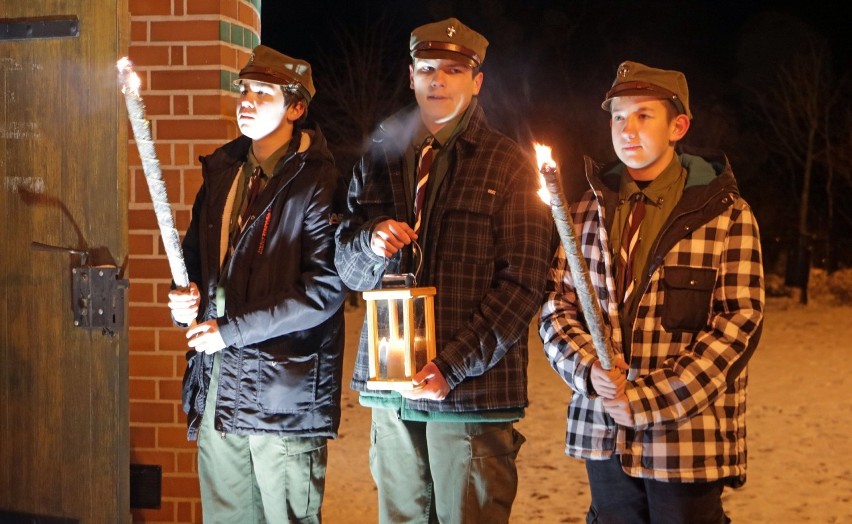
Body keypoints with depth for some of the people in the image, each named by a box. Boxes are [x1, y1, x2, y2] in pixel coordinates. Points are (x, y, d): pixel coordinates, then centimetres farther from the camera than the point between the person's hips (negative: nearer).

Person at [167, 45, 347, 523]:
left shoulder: (318, 182, -12)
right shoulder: (223, 169, 11)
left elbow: (326, 290, -19)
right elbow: (197, 249, 24)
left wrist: (232, 330, -18)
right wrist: (189, 297, 1)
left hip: (285, 389, -7)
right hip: (218, 384, 7)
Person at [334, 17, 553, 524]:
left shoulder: (508, 165, -1)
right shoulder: (382, 157, 13)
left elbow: (522, 282, -7)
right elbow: (349, 269, 14)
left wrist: (453, 367, -15)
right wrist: (371, 241, -10)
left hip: (473, 387, -4)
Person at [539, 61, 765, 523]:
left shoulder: (727, 214, -4)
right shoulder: (589, 212, 8)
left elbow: (738, 322, -9)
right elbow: (556, 307, 8)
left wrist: (650, 400, -14)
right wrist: (589, 370, -12)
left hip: (688, 438, -3)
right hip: (603, 434, 4)